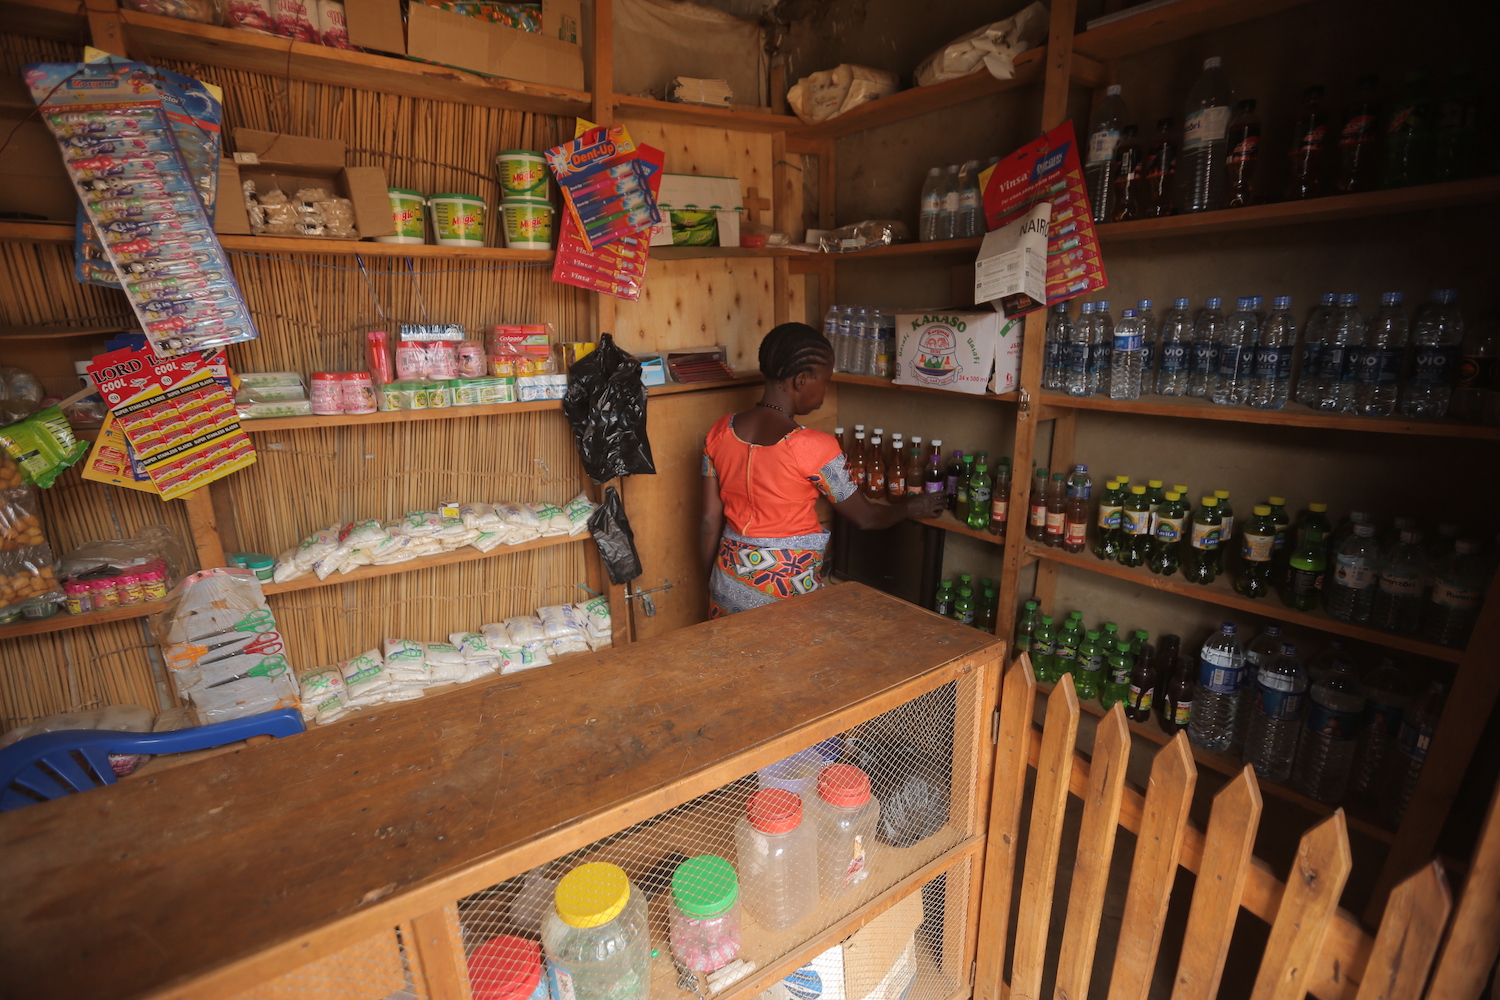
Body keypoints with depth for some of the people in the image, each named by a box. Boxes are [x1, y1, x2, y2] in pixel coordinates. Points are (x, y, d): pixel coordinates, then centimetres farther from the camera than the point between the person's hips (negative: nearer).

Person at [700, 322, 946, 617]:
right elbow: (866, 518, -7)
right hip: (785, 591, -5)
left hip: (728, 585, 5)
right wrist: (912, 507, 12)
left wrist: (714, 582, 14)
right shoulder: (814, 447, -21)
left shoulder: (720, 432, -6)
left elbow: (710, 520, 1)